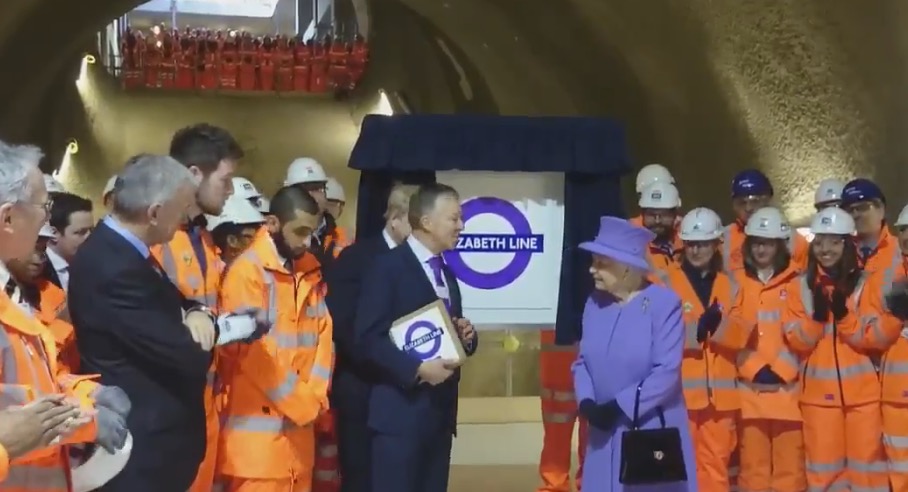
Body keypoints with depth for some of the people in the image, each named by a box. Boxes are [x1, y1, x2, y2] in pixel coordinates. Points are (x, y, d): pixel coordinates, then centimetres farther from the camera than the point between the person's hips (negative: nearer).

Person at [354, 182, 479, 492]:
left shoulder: (447, 274, 17)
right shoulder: (388, 267, -9)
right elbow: (367, 339, -16)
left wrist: (465, 337, 2)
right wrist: (417, 368, -23)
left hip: (440, 411, 8)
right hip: (401, 411, -8)